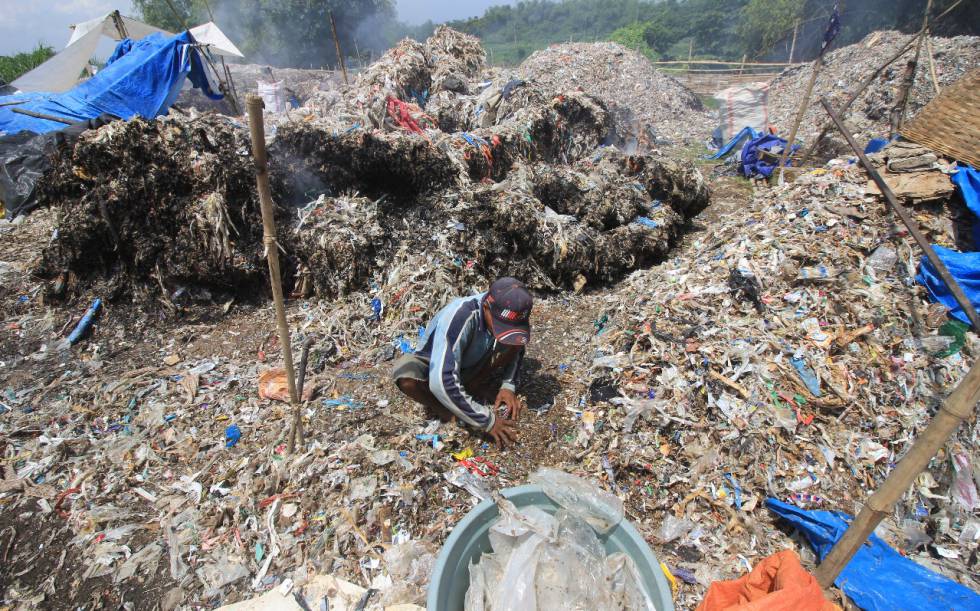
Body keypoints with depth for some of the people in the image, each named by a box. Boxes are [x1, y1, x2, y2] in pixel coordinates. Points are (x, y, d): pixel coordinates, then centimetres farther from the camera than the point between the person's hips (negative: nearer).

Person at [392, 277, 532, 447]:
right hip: (437, 368, -4)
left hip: (472, 367, 4)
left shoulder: (509, 315, -21)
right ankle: (443, 409, -9)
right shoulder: (460, 317, -39)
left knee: (514, 338, -20)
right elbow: (442, 382, -44)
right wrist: (486, 421, -36)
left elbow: (517, 349, 1)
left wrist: (508, 386, -15)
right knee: (405, 372, -37)